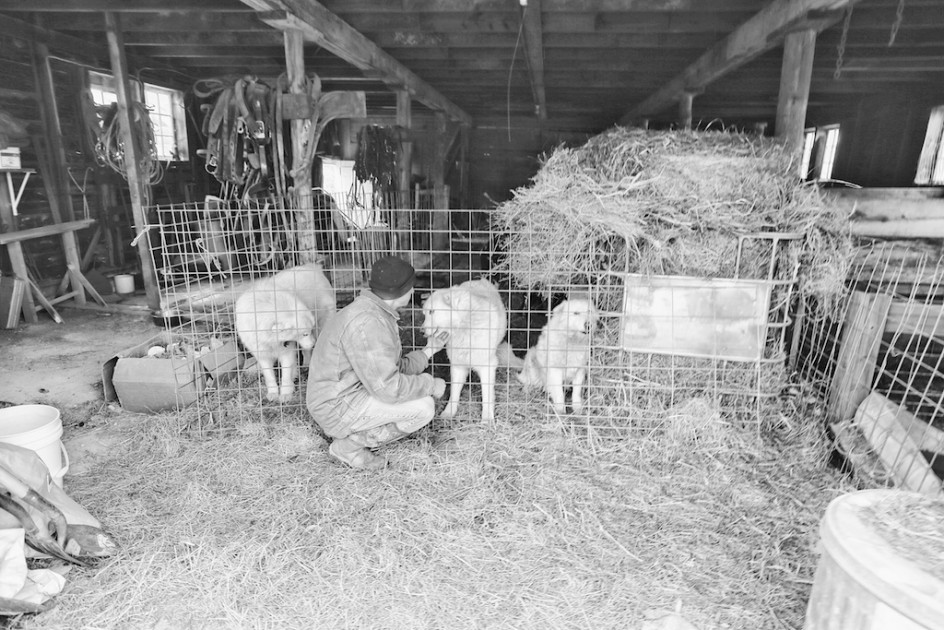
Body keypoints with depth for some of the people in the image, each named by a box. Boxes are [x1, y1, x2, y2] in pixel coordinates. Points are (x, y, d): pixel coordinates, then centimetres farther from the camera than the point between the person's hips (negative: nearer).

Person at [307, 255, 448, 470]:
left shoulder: (376, 314, 7)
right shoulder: (366, 323, -27)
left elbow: (392, 371, 12)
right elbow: (388, 387, -28)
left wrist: (427, 352, 10)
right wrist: (432, 385, -16)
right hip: (339, 407, -10)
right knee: (423, 407, -19)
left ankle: (352, 436, 9)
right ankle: (350, 445, -4)